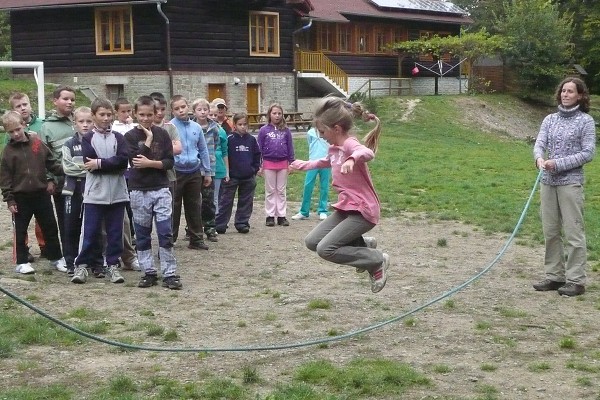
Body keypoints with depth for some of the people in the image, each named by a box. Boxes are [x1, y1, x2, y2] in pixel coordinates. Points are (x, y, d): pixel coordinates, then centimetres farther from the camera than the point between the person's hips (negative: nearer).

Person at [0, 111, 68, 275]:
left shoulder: (36, 142, -1)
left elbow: (51, 162, 5)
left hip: (41, 193, 2)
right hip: (20, 197, -2)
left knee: (50, 227, 9)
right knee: (20, 231, 7)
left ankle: (56, 258, 22)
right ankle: (22, 262, 18)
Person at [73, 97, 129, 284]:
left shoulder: (118, 138, 8)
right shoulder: (88, 138, 3)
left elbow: (123, 160, -8)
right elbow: (89, 164, -11)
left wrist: (100, 163, -13)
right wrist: (112, 164, -11)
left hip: (117, 193, 2)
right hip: (95, 193, -2)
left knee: (115, 231, 5)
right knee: (90, 231, 0)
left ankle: (112, 265, 14)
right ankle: (81, 264, 11)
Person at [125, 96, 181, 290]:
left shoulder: (162, 134, 3)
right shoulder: (130, 136, 0)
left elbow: (170, 162, -1)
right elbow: (135, 161, -14)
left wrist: (150, 163, -15)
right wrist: (148, 139, -10)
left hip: (161, 190, 0)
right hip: (139, 191, 0)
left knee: (165, 233, -4)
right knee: (143, 235, 5)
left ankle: (170, 274, -1)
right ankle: (149, 272, 14)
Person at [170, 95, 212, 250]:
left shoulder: (196, 127, 5)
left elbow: (203, 150, 13)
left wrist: (207, 172, 14)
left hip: (194, 172, 4)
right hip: (176, 172, -4)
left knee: (194, 207, 12)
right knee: (174, 208, 3)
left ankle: (196, 239, 21)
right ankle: (169, 239, 12)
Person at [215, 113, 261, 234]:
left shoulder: (251, 139, 5)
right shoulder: (230, 139, -6)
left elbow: (257, 155, 14)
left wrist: (255, 169, 5)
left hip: (248, 178, 4)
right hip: (232, 177, -3)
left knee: (246, 202, 9)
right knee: (226, 202, 0)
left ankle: (242, 223, 19)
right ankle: (220, 225, 4)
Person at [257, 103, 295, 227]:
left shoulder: (286, 130, 3)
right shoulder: (264, 130, -1)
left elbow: (290, 147, 7)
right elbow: (259, 148, 1)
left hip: (283, 163, 1)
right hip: (269, 163, -1)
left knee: (281, 191, 8)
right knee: (270, 191, 7)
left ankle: (282, 215, 14)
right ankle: (270, 216, 13)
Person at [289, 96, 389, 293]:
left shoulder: (350, 145, -18)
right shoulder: (334, 148, 10)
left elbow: (368, 153, -43)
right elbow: (326, 162, 35)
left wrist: (352, 159, -65)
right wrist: (304, 165, 49)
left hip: (363, 211, -9)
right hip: (346, 208, 9)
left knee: (325, 249, -17)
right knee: (312, 241, 6)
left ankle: (377, 260, -2)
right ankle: (363, 246, 15)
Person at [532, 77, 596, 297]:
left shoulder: (585, 121, -1)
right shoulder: (550, 119, 11)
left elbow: (588, 153, -7)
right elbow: (539, 143, 1)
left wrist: (559, 164, -16)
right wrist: (540, 158, -22)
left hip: (571, 182, -5)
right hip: (548, 181, 5)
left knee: (573, 232, -4)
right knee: (550, 231, 9)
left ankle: (576, 280, 1)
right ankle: (555, 276, 19)